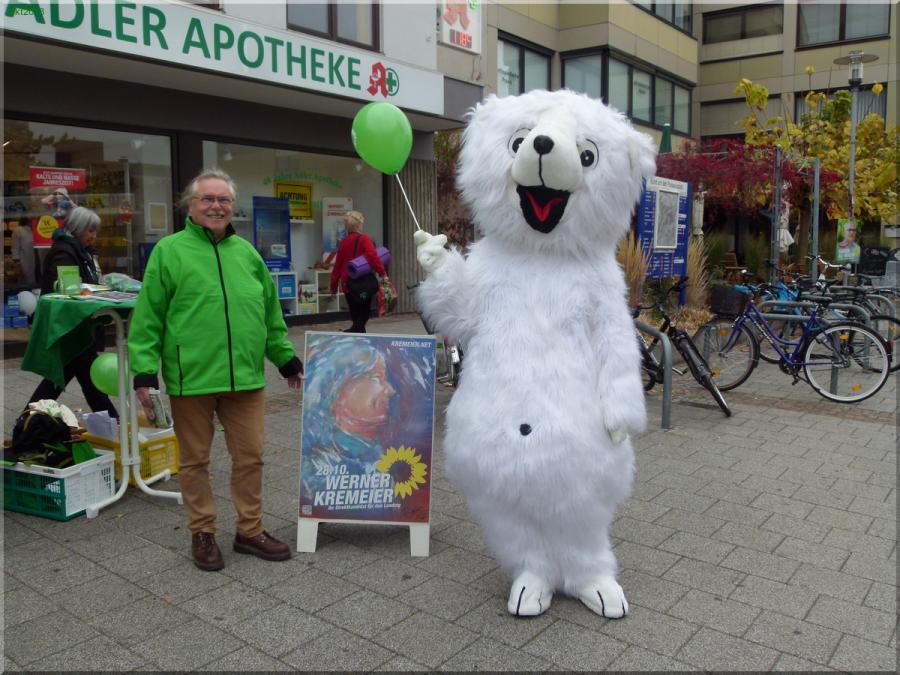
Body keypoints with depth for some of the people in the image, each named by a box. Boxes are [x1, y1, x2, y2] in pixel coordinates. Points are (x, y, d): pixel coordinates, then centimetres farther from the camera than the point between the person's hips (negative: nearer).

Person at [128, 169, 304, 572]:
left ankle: (249, 531, 27)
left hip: (245, 378, 4)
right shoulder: (169, 251, 0)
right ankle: (203, 534, 27)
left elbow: (271, 315, 18)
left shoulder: (246, 252, 13)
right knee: (195, 460, 10)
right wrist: (145, 371, -9)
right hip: (191, 379, -3)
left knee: (249, 457, 10)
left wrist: (287, 360, 18)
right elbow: (148, 319, -2)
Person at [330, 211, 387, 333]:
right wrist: (382, 273, -19)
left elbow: (337, 265, 11)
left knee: (356, 317, 15)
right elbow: (372, 256, -23)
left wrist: (334, 286, 18)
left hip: (348, 284, 5)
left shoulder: (343, 242, 8)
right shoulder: (364, 239, -8)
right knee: (363, 316, 4)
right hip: (364, 283, -5)